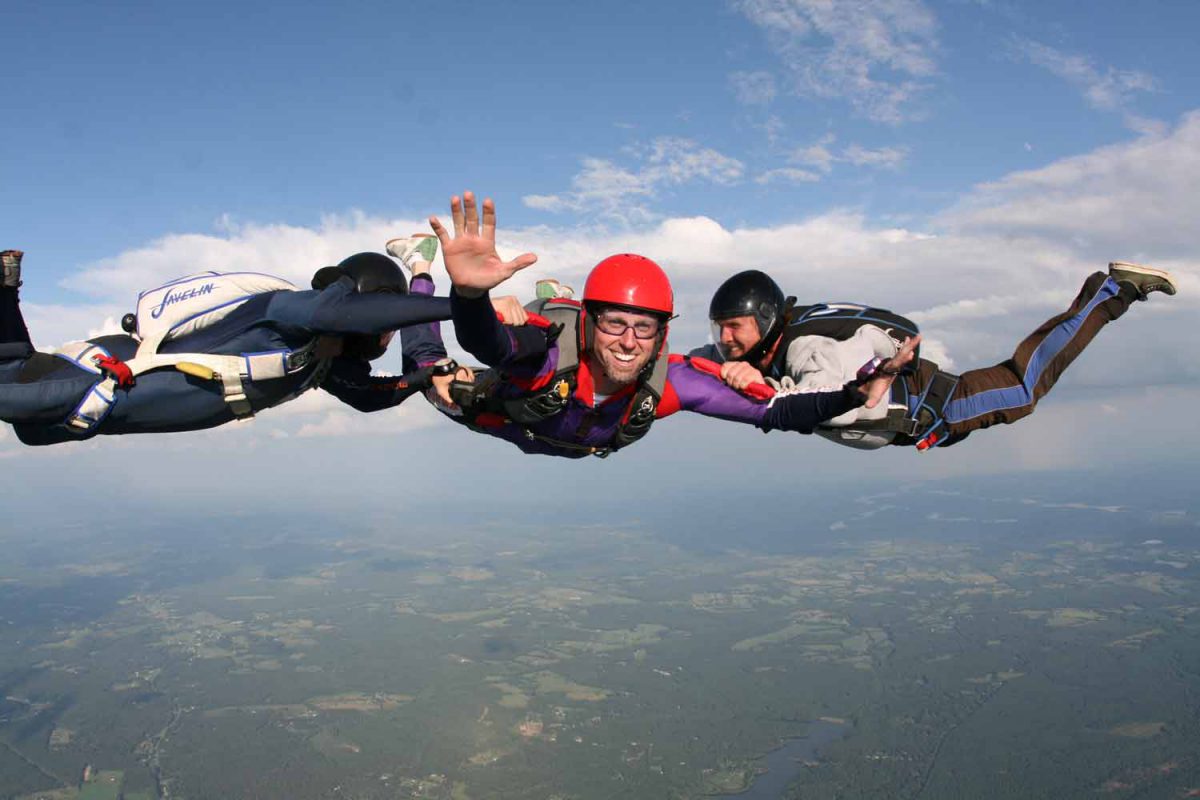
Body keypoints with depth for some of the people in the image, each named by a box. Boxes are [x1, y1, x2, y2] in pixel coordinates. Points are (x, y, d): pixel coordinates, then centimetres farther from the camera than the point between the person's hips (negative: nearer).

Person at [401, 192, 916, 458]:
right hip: (500, 417, -3)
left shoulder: (669, 380, -39)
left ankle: (552, 296, 55)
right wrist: (469, 290, -92)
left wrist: (855, 395, -50)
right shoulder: (550, 346, -49)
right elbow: (483, 341, -70)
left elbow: (774, 413, -35)